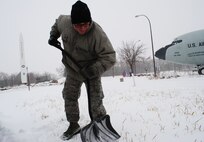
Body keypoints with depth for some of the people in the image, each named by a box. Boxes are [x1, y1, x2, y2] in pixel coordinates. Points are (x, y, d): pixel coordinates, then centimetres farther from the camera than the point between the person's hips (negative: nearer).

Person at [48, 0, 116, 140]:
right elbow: (57, 23, 9)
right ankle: (74, 124, 28)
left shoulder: (97, 34, -33)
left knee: (95, 102, -6)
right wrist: (53, 36, -3)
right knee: (69, 97, 11)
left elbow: (109, 57, -32)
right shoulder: (64, 21, -18)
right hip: (73, 70, 5)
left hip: (91, 71, -5)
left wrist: (92, 71, -41)